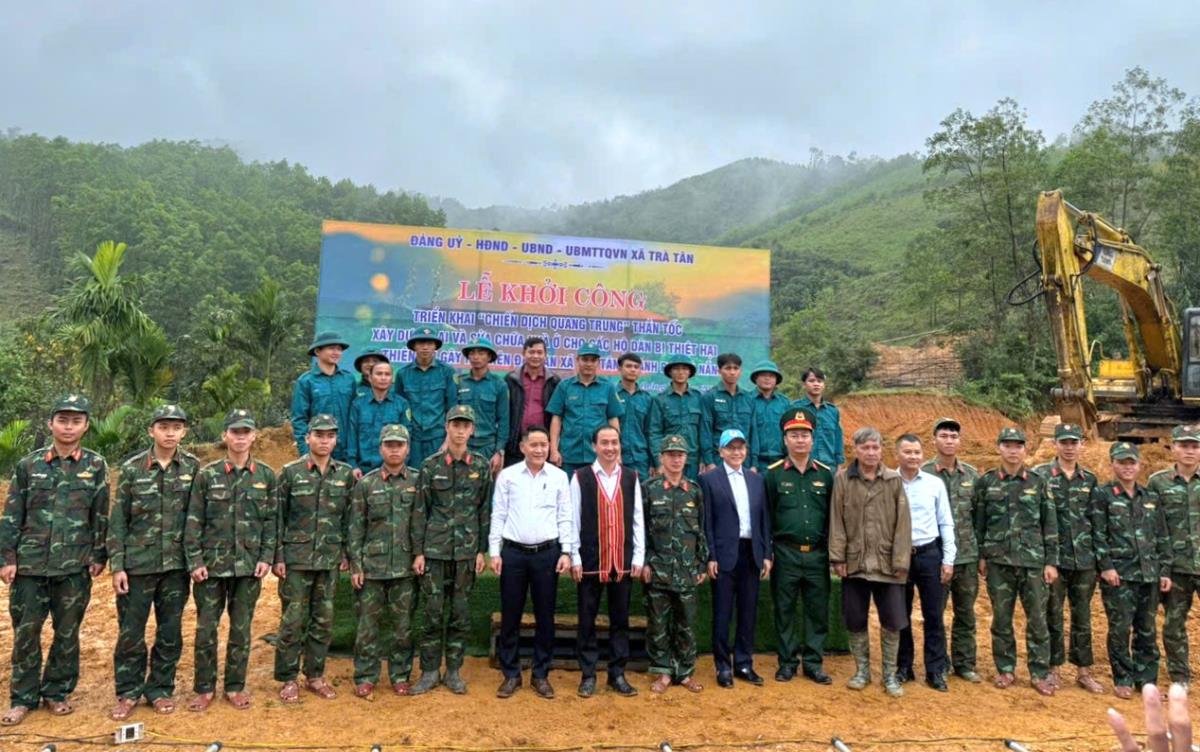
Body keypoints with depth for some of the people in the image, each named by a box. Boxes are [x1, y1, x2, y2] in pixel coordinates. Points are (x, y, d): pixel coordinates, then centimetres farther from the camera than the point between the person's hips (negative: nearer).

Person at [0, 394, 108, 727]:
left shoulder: (96, 466, 1)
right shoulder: (28, 465, 3)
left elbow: (102, 516, 2)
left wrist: (99, 556, -1)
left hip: (75, 567, -1)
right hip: (30, 564, 1)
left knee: (67, 633, 9)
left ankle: (57, 692, 24)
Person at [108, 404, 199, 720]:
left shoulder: (193, 467, 0)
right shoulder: (132, 468, -3)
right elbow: (118, 520, -1)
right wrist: (117, 565, -5)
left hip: (177, 564, 1)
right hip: (138, 563, -1)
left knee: (170, 631, 10)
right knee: (130, 632, 7)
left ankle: (160, 688, 25)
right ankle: (128, 692, 23)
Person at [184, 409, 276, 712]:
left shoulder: (266, 475, 2)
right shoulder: (207, 475, -2)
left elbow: (271, 520, 5)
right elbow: (194, 521, -2)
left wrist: (266, 557, -3)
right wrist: (195, 561, -7)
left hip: (250, 566, 1)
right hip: (212, 564, -1)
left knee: (242, 628, 10)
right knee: (206, 628, 6)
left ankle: (235, 686, 24)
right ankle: (204, 688, 22)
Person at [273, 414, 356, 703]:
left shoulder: (346, 474, 5)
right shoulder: (290, 472, -3)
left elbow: (348, 517, 9)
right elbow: (277, 517, -2)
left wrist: (346, 553, 6)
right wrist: (278, 557, -6)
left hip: (330, 559, 3)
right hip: (297, 557, -3)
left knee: (323, 621, 10)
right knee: (293, 621, 3)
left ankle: (315, 675, 24)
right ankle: (288, 679, 17)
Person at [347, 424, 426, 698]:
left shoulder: (418, 481, 3)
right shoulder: (366, 484, 3)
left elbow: (421, 521, 2)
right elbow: (355, 527, 3)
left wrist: (420, 553, -8)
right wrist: (355, 565, -2)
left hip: (406, 567, 0)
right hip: (371, 566, 0)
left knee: (403, 624, 8)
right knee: (368, 623, 6)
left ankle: (400, 675, 22)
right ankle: (365, 677, 18)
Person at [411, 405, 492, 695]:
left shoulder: (481, 465, 3)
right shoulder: (430, 465, -1)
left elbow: (485, 511, 5)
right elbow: (420, 510, 1)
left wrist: (482, 550, 1)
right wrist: (418, 551, -2)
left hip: (467, 550, 1)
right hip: (435, 549, -1)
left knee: (461, 613, 8)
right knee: (433, 612, 2)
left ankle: (454, 671, 21)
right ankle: (429, 671, 17)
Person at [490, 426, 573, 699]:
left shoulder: (559, 477, 3)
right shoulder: (507, 475, 0)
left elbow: (565, 517, 4)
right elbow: (498, 516, 1)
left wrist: (566, 552, -3)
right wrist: (494, 552, -3)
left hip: (547, 553, 1)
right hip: (513, 552, 0)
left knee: (545, 616, 8)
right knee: (510, 616, 7)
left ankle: (541, 674, 21)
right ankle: (510, 674, 20)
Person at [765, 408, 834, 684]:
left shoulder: (825, 474, 6)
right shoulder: (773, 474, 0)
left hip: (818, 555, 2)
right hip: (785, 554, -2)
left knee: (818, 610, 8)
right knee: (784, 610, 7)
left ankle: (813, 663, 21)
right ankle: (787, 662, 20)